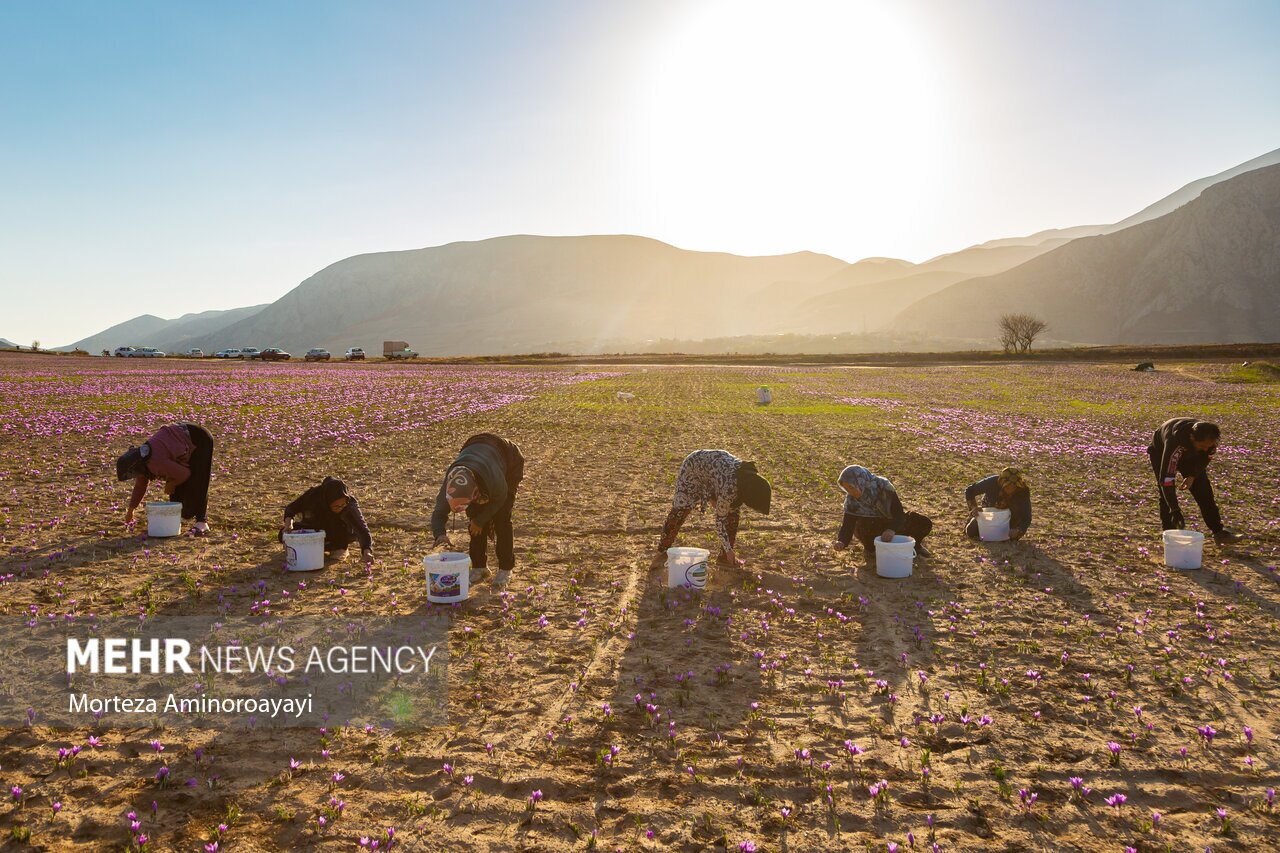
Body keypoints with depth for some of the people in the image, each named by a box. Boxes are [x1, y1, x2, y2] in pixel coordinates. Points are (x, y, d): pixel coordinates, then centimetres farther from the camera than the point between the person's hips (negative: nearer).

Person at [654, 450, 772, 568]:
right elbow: (720, 520, -27)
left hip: (714, 467, 7)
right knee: (680, 510, -15)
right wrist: (728, 550, -19)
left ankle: (723, 557, 8)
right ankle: (662, 552, 1)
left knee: (734, 511, -3)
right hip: (694, 468, -7)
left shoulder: (750, 476, -21)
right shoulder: (728, 488, -39)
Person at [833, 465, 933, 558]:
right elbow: (848, 524, -27)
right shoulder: (851, 499, -22)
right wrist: (841, 541, -49)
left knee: (925, 523, -21)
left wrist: (892, 530, -54)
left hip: (894, 524, 0)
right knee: (862, 525, -35)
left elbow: (899, 513, -34)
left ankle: (916, 544, 12)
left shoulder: (883, 486, -29)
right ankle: (870, 548, -2)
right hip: (872, 528, 0)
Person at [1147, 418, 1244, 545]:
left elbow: (1206, 456, -6)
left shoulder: (1209, 438, -32)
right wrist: (1175, 510, -48)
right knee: (1166, 495, -14)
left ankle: (1219, 532, 5)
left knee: (1204, 490, -1)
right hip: (1161, 451, -4)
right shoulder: (1175, 442, -47)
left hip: (1190, 453, 5)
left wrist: (1193, 476, -17)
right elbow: (1166, 478, -47)